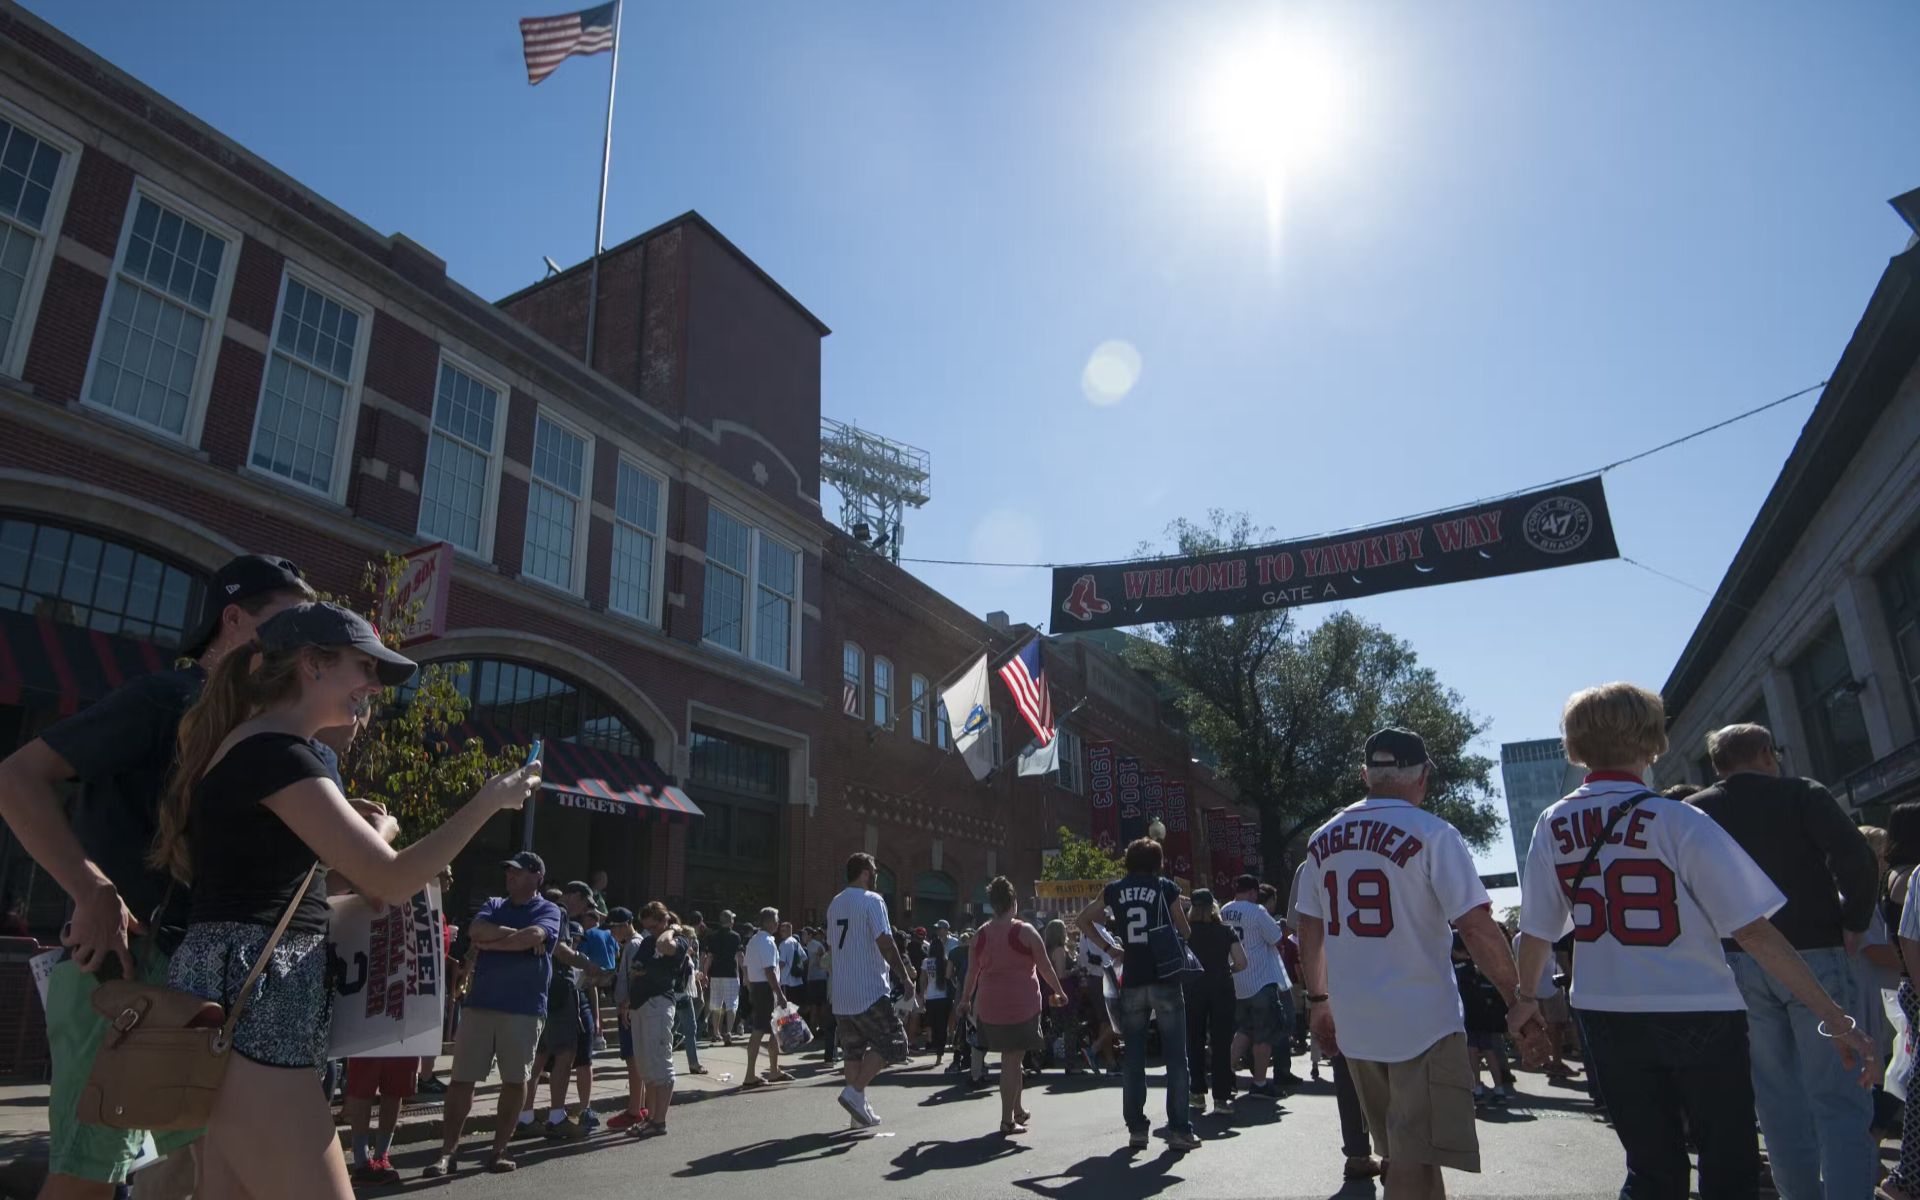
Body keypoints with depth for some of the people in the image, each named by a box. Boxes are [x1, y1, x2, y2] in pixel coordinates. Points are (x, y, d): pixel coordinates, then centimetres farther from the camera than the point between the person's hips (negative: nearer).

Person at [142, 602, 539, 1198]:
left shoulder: (247, 747, 18)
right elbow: (390, 881, -18)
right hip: (253, 1003, -11)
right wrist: (489, 800, -9)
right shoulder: (275, 752, -14)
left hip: (235, 999, 11)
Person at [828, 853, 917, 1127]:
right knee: (892, 1045, 1)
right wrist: (905, 976, -9)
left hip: (839, 994, 8)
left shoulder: (834, 904, 14)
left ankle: (859, 1108, 15)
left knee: (854, 1051, 15)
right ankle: (855, 1092, -9)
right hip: (870, 992, -8)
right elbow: (884, 943, -17)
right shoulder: (872, 900, -10)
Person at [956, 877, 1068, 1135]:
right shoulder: (1024, 931, -7)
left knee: (1009, 1058, 18)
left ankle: (1017, 1111, 30)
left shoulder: (980, 935, 4)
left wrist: (965, 1000, 23)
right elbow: (1045, 966, -3)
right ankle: (1007, 1119, 4)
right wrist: (1059, 992, 10)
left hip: (990, 1005, 4)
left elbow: (972, 971, 10)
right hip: (1021, 1004, -4)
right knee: (1013, 1059, 2)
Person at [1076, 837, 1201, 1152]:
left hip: (1131, 983, 3)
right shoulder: (1166, 887, 1)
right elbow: (1185, 931, 7)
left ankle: (1136, 1129, 12)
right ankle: (1179, 1129, 3)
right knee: (1176, 1057, 4)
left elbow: (1082, 919, 17)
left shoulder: (1115, 890, 8)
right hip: (1165, 980, -2)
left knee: (1134, 1059, 10)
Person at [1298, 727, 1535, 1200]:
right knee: (1416, 1161, 1)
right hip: (1422, 1022, -6)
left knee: (1401, 1154, 20)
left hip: (1352, 1023, 6)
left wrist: (1319, 999, 21)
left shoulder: (1322, 840, 7)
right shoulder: (1432, 833, -11)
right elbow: (1476, 928, -16)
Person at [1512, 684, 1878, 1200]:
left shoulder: (1554, 825, -2)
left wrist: (1525, 997, 20)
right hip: (1699, 1013, -3)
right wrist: (1836, 1019, -9)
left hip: (1607, 1018, 4)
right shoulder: (1679, 820, -13)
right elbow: (1752, 929, -16)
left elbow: (1537, 930, 4)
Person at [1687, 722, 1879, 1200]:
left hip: (1738, 963, 3)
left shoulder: (1693, 811, 5)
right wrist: (1853, 925, -3)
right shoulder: (1802, 795, -2)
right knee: (1839, 1096, 1)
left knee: (1777, 1093, 13)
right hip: (1813, 957, -3)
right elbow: (1856, 858, -14)